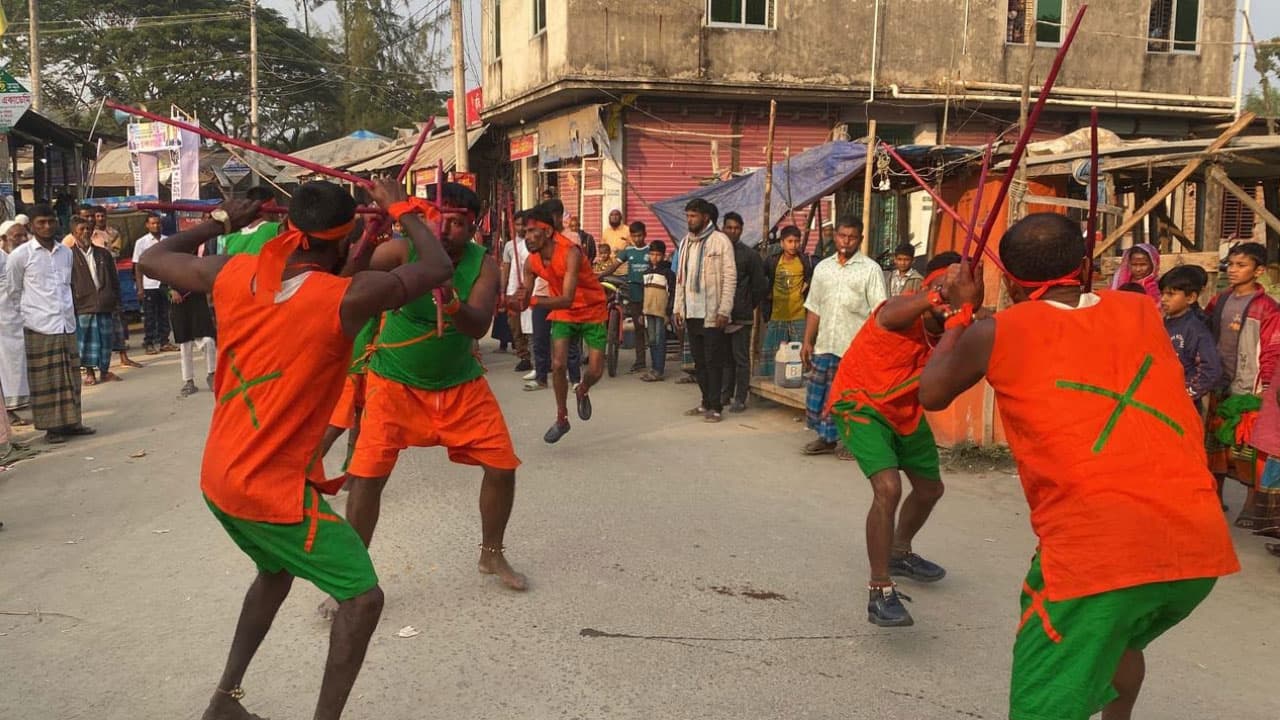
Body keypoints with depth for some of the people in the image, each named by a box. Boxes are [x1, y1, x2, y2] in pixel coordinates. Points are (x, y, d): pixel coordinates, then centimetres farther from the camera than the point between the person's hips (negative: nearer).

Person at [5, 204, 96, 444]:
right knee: (45, 379, 0)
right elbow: (13, 289, 4)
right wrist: (30, 309, 6)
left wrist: (69, 312, 16)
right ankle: (51, 426, 6)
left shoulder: (65, 252, 11)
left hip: (66, 324, 5)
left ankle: (71, 421, 16)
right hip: (39, 327, -5)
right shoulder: (21, 254, -3)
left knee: (70, 376, 8)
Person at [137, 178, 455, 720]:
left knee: (276, 571, 31)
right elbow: (437, 269, -10)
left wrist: (222, 224, 23)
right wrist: (400, 208, 4)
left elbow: (152, 259, 14)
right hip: (273, 490, -8)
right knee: (363, 597, 4)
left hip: (218, 479, 8)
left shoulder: (232, 273, -4)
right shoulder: (345, 298, -21)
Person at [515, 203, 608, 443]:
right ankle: (561, 419, 7)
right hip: (563, 315, 4)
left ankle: (582, 392, 34)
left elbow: (567, 299, -39)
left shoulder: (570, 253, -31)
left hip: (592, 312, -4)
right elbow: (525, 299, -5)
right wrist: (516, 302, -29)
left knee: (595, 371, -3)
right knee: (558, 364, -12)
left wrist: (531, 301, -49)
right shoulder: (532, 262, -11)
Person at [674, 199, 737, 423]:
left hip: (712, 314, -6)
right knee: (698, 361, 11)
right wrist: (679, 307, 11)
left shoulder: (720, 241, -6)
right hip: (691, 312, 6)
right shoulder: (686, 242, 13)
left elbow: (730, 277, -10)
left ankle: (715, 407, 4)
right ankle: (706, 402, 21)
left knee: (713, 361, -3)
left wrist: (724, 310, -15)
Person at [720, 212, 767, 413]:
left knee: (741, 358, 0)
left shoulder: (750, 255, 0)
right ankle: (725, 394, 21)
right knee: (724, 357, 12)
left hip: (741, 316, -3)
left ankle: (740, 399, 5)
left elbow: (760, 286, 3)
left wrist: (748, 306, 7)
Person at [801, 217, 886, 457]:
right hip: (825, 346, 5)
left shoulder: (870, 269, -1)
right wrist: (807, 341, 10)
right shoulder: (823, 268, 13)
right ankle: (826, 438, 22)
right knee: (819, 393, 7)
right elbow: (813, 309, 15)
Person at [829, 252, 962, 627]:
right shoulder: (902, 310, -31)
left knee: (930, 488, 22)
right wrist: (936, 297, -76)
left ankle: (900, 554, 52)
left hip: (905, 412, 8)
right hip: (861, 405, -8)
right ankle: (880, 593, -16)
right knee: (888, 488, -27)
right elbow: (891, 315, -55)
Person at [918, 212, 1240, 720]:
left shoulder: (997, 334, 2)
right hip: (1200, 542, 6)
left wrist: (961, 311, 29)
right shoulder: (1140, 312, 13)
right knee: (1120, 640, 34)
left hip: (1096, 549, -5)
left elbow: (931, 394, 19)